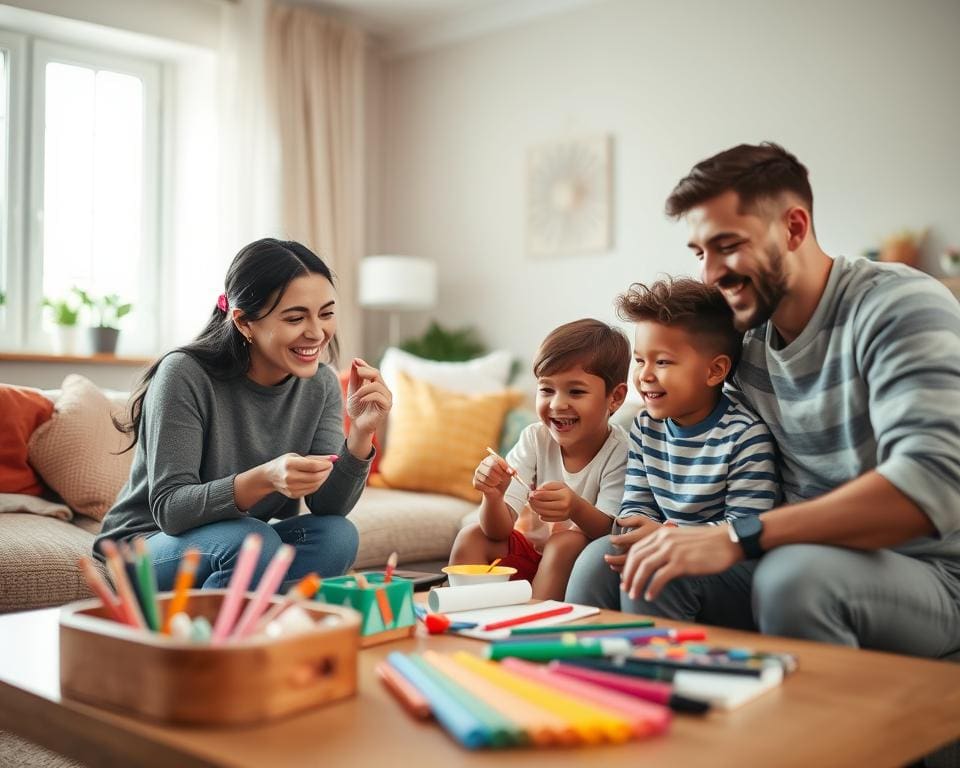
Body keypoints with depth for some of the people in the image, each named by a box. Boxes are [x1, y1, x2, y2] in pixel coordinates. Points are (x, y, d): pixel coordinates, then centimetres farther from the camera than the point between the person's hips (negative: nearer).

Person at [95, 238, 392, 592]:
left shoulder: (321, 384, -6)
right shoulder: (186, 374, -21)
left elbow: (328, 507, -10)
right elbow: (169, 510, -25)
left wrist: (360, 435, -28)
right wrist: (265, 478, -41)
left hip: (243, 549, 5)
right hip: (147, 550, -5)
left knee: (338, 536, -22)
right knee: (252, 540, -33)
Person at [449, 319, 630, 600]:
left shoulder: (619, 452, -18)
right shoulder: (535, 438, -8)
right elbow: (500, 531, -12)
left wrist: (576, 508, -45)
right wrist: (493, 496, -36)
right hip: (530, 548, 4)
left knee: (566, 543, -31)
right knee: (470, 537, -14)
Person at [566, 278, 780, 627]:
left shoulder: (746, 435, -14)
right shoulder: (645, 426, 7)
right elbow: (635, 504, 7)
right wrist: (636, 534, -18)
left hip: (738, 570, -6)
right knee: (599, 554, -17)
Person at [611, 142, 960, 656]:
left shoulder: (898, 306, -17)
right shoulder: (745, 339, 5)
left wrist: (737, 539, -36)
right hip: (820, 557, 6)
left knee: (794, 572, -34)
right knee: (651, 571, -9)